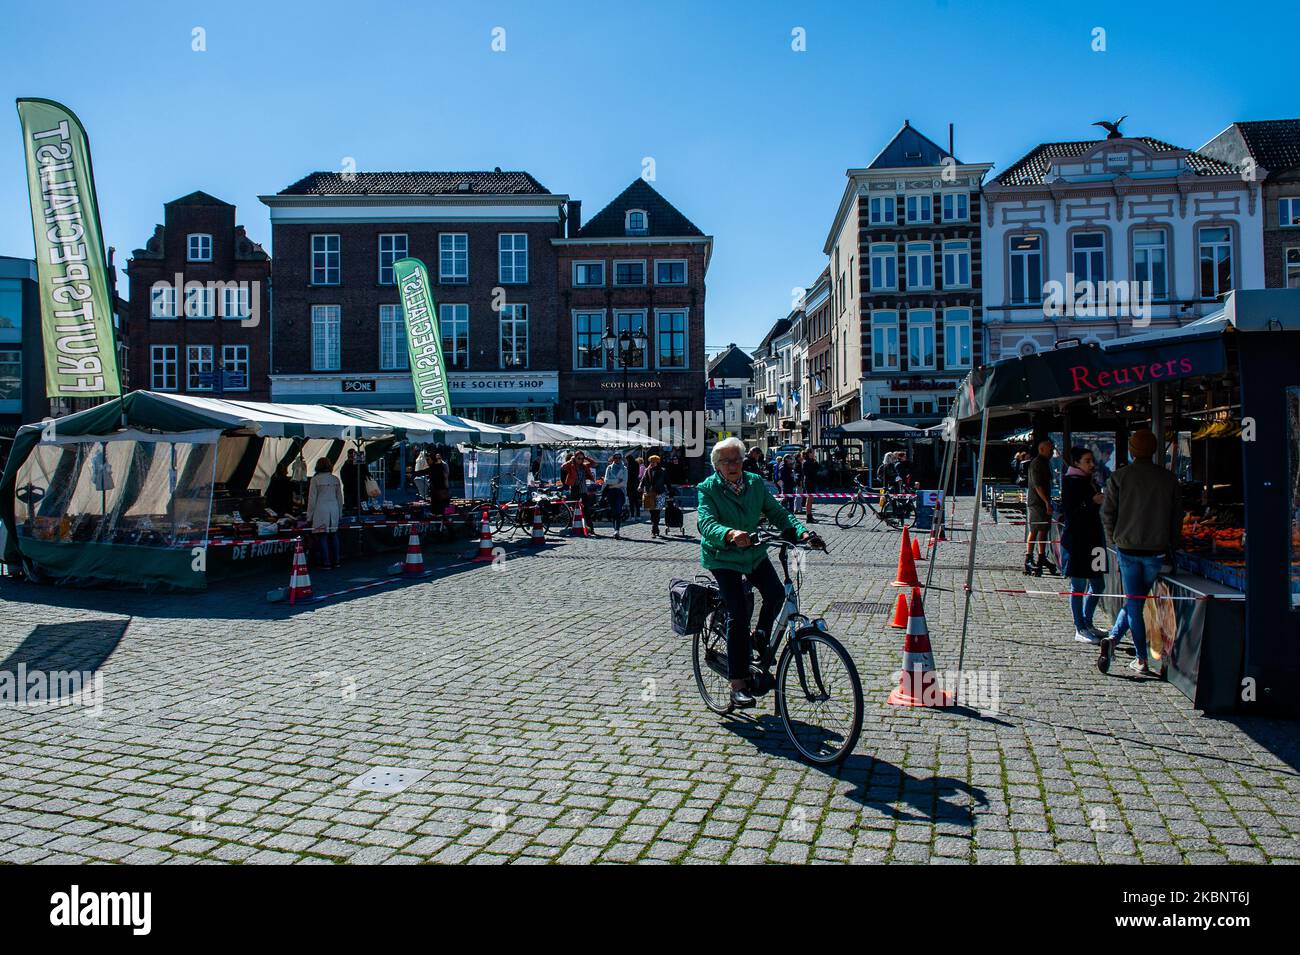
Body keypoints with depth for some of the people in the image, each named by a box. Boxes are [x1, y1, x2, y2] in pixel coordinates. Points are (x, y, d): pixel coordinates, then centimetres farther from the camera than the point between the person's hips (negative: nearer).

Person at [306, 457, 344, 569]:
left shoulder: (315, 479, -6)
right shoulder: (335, 479, 6)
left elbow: (312, 499, -4)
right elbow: (340, 497, 11)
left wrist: (309, 516, 2)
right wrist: (340, 513, 21)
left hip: (321, 510, -4)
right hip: (334, 509, 4)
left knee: (322, 537, 1)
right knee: (334, 536, 10)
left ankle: (326, 562, 1)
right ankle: (335, 561, 14)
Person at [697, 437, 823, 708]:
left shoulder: (755, 483, 2)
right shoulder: (708, 488, -11)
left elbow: (777, 512, -2)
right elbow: (707, 523, -26)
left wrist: (802, 532, -19)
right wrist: (731, 534, -47)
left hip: (753, 553, 4)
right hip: (723, 557, -4)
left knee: (776, 593, -20)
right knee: (738, 612, -15)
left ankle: (760, 638, 12)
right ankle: (738, 683, -6)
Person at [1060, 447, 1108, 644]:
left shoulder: (1090, 482, 14)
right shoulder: (1072, 483, -11)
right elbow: (1069, 513, -17)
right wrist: (1093, 502, -22)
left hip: (1092, 539, 9)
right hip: (1076, 540, -9)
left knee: (1098, 585, 13)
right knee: (1079, 586, -1)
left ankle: (1087, 624, 27)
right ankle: (1080, 630, 8)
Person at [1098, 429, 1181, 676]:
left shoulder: (1119, 477, -4)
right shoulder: (1168, 479, 1)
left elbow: (1107, 514, -3)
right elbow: (1176, 517, 6)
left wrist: (1114, 541, 12)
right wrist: (1170, 548, 16)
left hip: (1127, 547, -1)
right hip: (1156, 550, 1)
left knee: (1133, 601, 5)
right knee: (1136, 599, 14)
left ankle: (1141, 660, 2)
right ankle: (1114, 637, 5)